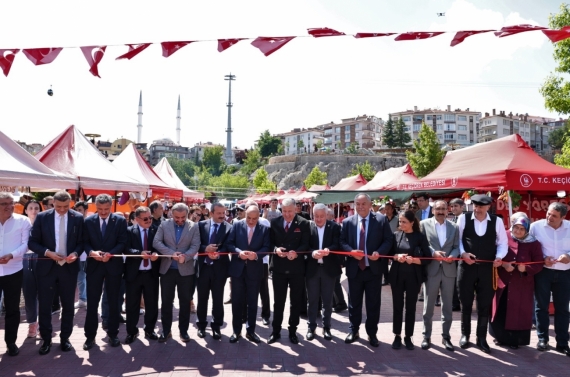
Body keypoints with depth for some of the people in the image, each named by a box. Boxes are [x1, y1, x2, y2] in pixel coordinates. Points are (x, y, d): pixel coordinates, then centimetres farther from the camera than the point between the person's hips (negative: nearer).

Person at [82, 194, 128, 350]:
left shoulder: (120, 221, -1)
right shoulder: (88, 221, 3)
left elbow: (123, 242, -6)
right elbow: (85, 242, 1)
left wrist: (110, 254, -20)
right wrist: (91, 252, -19)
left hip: (114, 265, -1)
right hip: (94, 265, 1)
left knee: (114, 302, 8)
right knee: (92, 302, 5)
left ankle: (113, 334, 21)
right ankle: (90, 335, 18)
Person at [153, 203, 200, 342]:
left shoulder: (194, 227, -1)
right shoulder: (164, 225, 2)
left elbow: (195, 246, -7)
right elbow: (156, 242, -6)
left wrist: (185, 256, -25)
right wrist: (171, 253, -18)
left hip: (186, 270, -1)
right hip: (167, 269, 1)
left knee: (185, 301, 8)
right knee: (166, 301, 8)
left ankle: (183, 330, 21)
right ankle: (166, 331, 21)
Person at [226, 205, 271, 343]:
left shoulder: (265, 229, 0)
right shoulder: (237, 226, 0)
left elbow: (267, 247, -5)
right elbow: (229, 244, -4)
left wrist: (256, 255, -23)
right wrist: (239, 252, -21)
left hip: (255, 270, 0)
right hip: (237, 269, 0)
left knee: (252, 302, 10)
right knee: (237, 301, 8)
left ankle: (250, 331, 23)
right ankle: (236, 331, 21)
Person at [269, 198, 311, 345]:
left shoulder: (303, 223, -5)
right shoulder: (274, 222, 2)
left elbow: (306, 244, -9)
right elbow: (270, 241, 4)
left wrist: (296, 253, -27)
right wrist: (275, 249, -17)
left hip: (297, 268, -1)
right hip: (279, 267, 1)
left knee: (296, 302, 10)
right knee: (278, 301, 11)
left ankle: (292, 331, 26)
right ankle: (276, 331, 24)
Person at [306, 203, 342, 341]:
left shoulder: (335, 227, -1)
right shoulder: (308, 227, -1)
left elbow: (337, 245, -10)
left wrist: (328, 250, -30)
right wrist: (312, 252, -26)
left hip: (329, 268, 0)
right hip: (312, 268, 0)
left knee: (327, 300, 11)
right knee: (312, 300, 10)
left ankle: (326, 327, 25)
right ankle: (311, 327, 23)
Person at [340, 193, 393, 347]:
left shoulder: (381, 220, -1)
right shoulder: (347, 222, 3)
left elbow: (388, 240, -3)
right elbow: (342, 242, 3)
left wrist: (379, 252, -19)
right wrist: (351, 251, -17)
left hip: (374, 268, -1)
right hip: (354, 268, 1)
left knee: (373, 303, 8)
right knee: (354, 302, 12)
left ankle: (372, 333, 24)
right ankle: (354, 330, 29)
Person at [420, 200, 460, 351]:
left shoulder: (454, 226, 9)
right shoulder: (424, 224, 0)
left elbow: (457, 246, 5)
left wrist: (452, 255, -15)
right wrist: (433, 253, -18)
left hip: (449, 269, 3)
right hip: (431, 269, -2)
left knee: (447, 305, 11)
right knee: (428, 305, 6)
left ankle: (446, 336, 24)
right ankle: (426, 336, 18)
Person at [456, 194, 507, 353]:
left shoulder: (497, 221, -1)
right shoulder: (463, 218, -4)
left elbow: (502, 243, 4)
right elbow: (457, 239, 1)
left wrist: (499, 257, -12)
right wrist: (462, 253, -14)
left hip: (487, 268, 1)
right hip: (467, 266, -1)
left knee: (485, 304, 9)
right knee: (466, 303, 11)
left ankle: (481, 338, 23)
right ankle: (465, 334, 29)